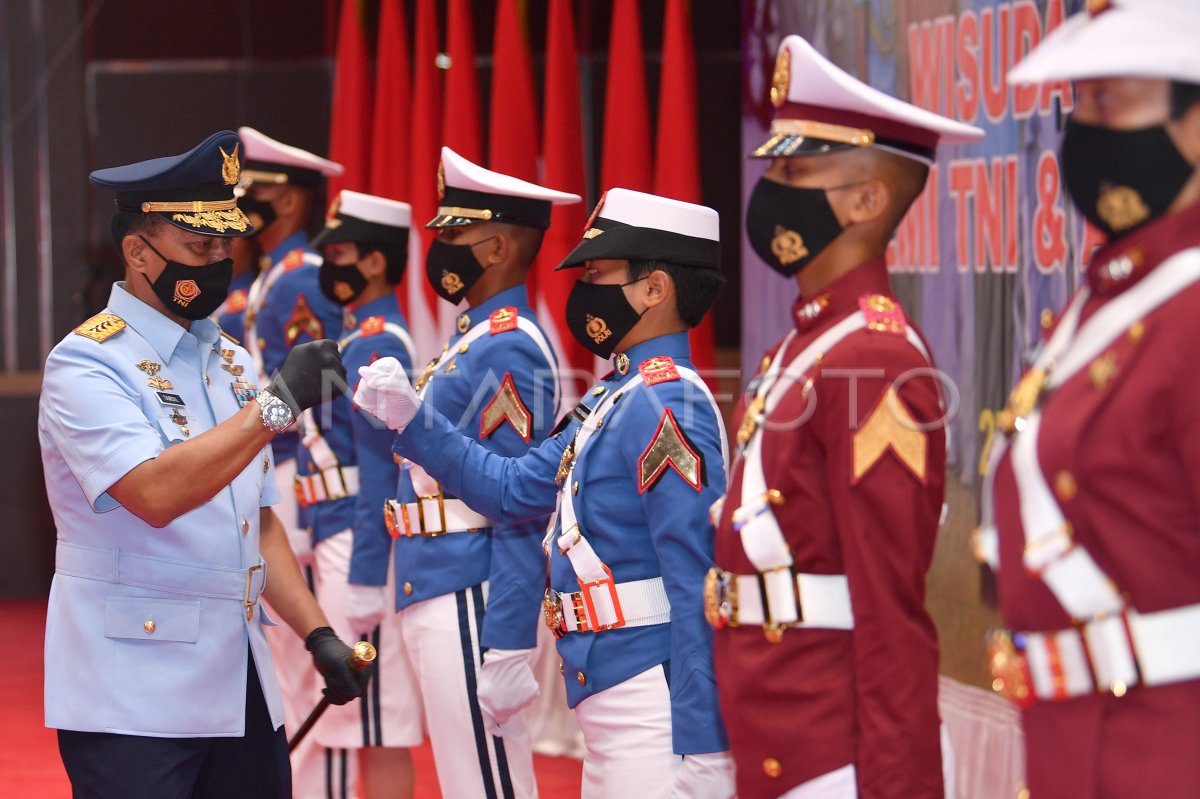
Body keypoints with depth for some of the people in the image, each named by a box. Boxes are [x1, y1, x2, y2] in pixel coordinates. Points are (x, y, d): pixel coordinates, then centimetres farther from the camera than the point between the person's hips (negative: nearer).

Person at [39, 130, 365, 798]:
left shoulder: (229, 361, 15)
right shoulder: (87, 365, -9)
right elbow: (156, 493, -25)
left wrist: (318, 632, 10)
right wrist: (278, 404, -22)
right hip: (134, 690, -7)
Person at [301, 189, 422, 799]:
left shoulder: (376, 347, -14)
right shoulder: (358, 337, 16)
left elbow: (381, 467, -18)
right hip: (337, 538, 10)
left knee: (379, 726, -6)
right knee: (368, 727, 14)